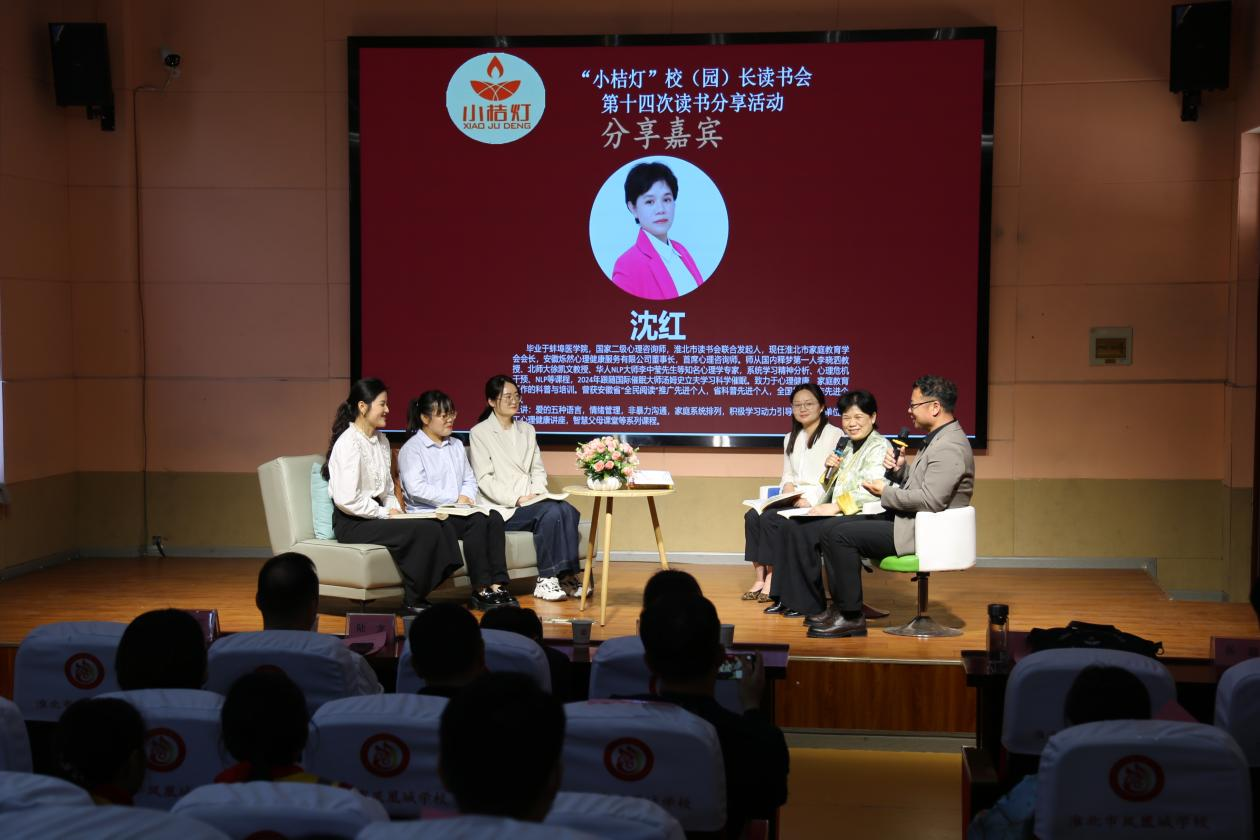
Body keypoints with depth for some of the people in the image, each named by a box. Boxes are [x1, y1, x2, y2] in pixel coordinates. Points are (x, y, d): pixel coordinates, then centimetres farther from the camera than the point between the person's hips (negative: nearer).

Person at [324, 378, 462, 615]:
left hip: (376, 515, 8)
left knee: (441, 528, -15)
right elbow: (347, 499, -21)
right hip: (352, 524, -8)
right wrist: (386, 514, -14)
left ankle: (418, 596, -6)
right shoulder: (349, 443, -13)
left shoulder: (381, 440, 15)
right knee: (425, 530, -25)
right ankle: (412, 603, -10)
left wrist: (396, 510, 3)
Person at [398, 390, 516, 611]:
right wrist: (455, 499, -15)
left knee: (494, 517, -23)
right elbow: (416, 489, -16)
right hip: (428, 515, -7)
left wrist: (467, 497, -5)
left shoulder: (456, 445, 21)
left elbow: (469, 479, 19)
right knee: (476, 521, -31)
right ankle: (481, 591, -29)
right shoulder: (411, 449, -3)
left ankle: (497, 585, -29)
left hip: (458, 510, 7)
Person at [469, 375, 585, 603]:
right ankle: (546, 580, -24)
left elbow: (538, 469, 17)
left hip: (529, 501, 5)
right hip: (500, 508, -5)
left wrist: (537, 492, -5)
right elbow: (484, 479, -8)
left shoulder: (527, 430, 20)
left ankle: (567, 575, -22)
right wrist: (516, 499, -18)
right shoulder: (479, 433, 1)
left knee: (568, 510, -26)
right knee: (551, 512, -31)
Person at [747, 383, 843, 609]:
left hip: (817, 502, -7)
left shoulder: (834, 435, -1)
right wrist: (788, 487, -2)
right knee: (753, 515, -21)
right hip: (793, 499, 7)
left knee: (771, 518, -28)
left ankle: (772, 577, -18)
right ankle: (760, 577, -23)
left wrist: (809, 499, -21)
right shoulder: (790, 439, 23)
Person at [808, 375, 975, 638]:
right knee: (833, 528, 6)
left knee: (839, 535, -17)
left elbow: (930, 500, -26)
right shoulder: (937, 438, 15)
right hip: (907, 519, 11)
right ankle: (841, 607, 7)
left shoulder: (950, 447, -19)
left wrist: (886, 493, -14)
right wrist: (900, 469, 2)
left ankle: (851, 617, -8)